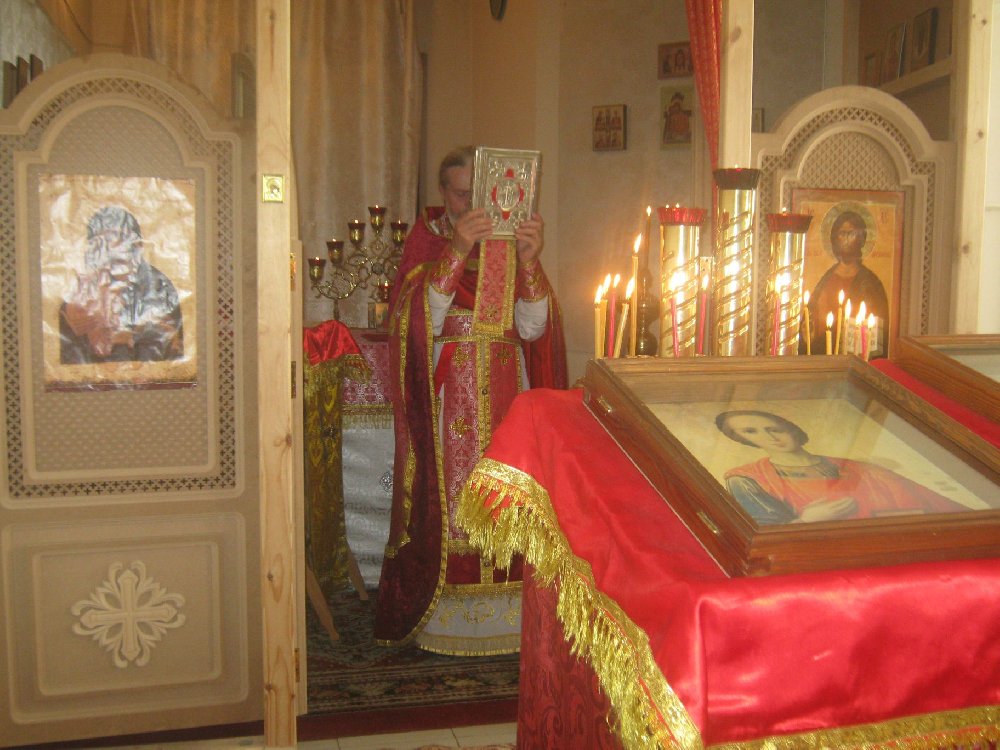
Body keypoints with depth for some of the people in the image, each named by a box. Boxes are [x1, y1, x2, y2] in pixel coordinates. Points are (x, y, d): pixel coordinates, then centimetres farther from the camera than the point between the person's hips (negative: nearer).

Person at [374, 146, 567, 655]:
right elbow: (417, 320, -15)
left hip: (506, 400, 2)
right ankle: (441, 614, 13)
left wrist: (528, 262, -20)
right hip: (446, 400, -2)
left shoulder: (511, 242, 7)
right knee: (445, 501, -1)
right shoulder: (426, 241, 2)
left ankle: (507, 609, 16)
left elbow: (532, 328, -5)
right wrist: (456, 252, -24)